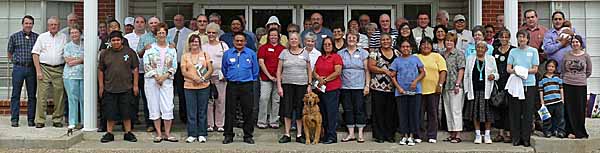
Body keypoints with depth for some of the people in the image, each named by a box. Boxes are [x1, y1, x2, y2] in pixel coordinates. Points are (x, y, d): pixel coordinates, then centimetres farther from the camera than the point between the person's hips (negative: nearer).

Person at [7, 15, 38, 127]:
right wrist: (15, 61, 11)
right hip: (18, 68, -1)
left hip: (32, 68, 1)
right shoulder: (14, 37, 5)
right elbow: (9, 52, 13)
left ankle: (31, 119, 11)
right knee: (15, 95, 1)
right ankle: (14, 119, 7)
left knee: (32, 95, 4)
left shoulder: (37, 37, 5)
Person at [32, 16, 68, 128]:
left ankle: (57, 120, 10)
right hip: (44, 68, -1)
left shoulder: (64, 37, 12)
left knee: (59, 96, 1)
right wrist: (38, 71, -4)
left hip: (59, 69, 1)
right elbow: (35, 54, 5)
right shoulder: (42, 37, 9)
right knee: (42, 95, -4)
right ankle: (40, 120, 1)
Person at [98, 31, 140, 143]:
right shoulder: (105, 54, 6)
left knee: (126, 112, 5)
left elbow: (135, 69, 3)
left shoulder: (130, 52, 3)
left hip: (126, 88, -1)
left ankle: (128, 133, 15)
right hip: (109, 89, 1)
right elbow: (100, 70, 9)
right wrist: (101, 86, 4)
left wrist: (135, 85, -1)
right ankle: (109, 134, 16)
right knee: (110, 113, 6)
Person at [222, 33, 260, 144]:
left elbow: (255, 70, 12)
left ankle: (248, 136, 12)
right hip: (232, 86, 1)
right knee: (229, 111, 2)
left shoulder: (251, 53, 4)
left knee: (248, 112, 2)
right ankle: (228, 135, 11)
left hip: (247, 86, 0)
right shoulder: (227, 54, 7)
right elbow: (224, 69, 18)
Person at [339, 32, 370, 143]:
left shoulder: (363, 53, 5)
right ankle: (351, 134, 13)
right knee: (348, 110, 5)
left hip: (359, 86, -2)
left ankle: (360, 134, 8)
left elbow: (367, 70, 4)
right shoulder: (341, 53, 10)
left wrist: (367, 85, -3)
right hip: (345, 87, 2)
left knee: (359, 110, -1)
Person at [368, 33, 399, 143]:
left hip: (393, 87, 3)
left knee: (391, 112, 5)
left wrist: (396, 72, -9)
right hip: (378, 87, -3)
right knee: (378, 112, 0)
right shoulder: (375, 53, 2)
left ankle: (390, 135, 14)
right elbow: (371, 67, -6)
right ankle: (379, 135, 7)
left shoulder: (397, 53, 11)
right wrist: (385, 71, -15)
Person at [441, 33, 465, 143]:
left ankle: (457, 135, -2)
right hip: (445, 87, 7)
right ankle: (451, 134, 15)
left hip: (455, 86, -6)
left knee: (456, 110, -6)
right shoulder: (442, 55, 14)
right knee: (448, 111, 8)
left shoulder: (459, 54, -3)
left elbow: (461, 70, -8)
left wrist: (457, 84, -14)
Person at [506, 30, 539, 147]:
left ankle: (526, 138, 7)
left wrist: (525, 71, -15)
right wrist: (514, 71, -15)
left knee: (528, 112, 0)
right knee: (515, 112, 2)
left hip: (529, 84, -1)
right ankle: (516, 137, 8)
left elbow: (535, 69, 2)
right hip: (515, 84, 1)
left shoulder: (533, 51, 6)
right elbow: (508, 69, 6)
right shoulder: (513, 51, 10)